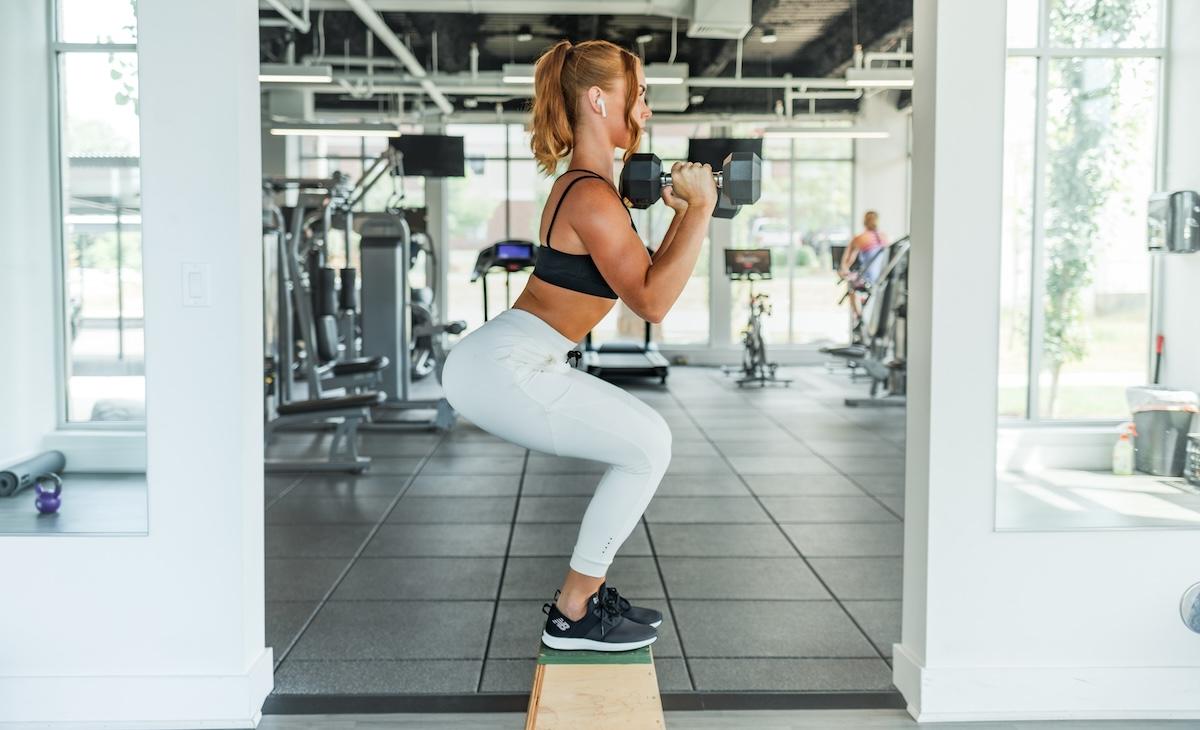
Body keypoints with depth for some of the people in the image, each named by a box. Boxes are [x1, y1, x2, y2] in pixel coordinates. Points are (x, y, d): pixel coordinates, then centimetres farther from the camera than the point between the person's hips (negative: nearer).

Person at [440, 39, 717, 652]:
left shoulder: (586, 186, 15)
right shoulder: (592, 197, -16)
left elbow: (645, 276, 20)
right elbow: (651, 301, -19)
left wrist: (682, 213, 13)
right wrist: (699, 210, -18)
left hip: (516, 364, 10)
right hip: (502, 369, -10)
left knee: (645, 443, 14)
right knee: (648, 446, -8)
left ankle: (585, 593, 20)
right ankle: (571, 617, 2)